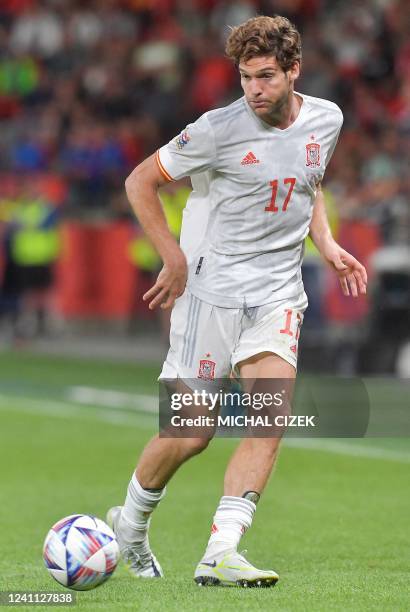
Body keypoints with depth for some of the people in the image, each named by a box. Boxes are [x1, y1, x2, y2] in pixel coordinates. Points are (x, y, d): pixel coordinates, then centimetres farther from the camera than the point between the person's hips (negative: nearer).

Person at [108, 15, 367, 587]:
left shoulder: (326, 120, 4)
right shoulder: (218, 130, -13)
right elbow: (140, 181, -3)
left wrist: (327, 245, 9)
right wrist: (175, 258, -9)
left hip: (278, 291, 4)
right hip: (212, 285, -4)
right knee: (190, 434, -3)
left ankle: (220, 554, -15)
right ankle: (130, 523, 25)